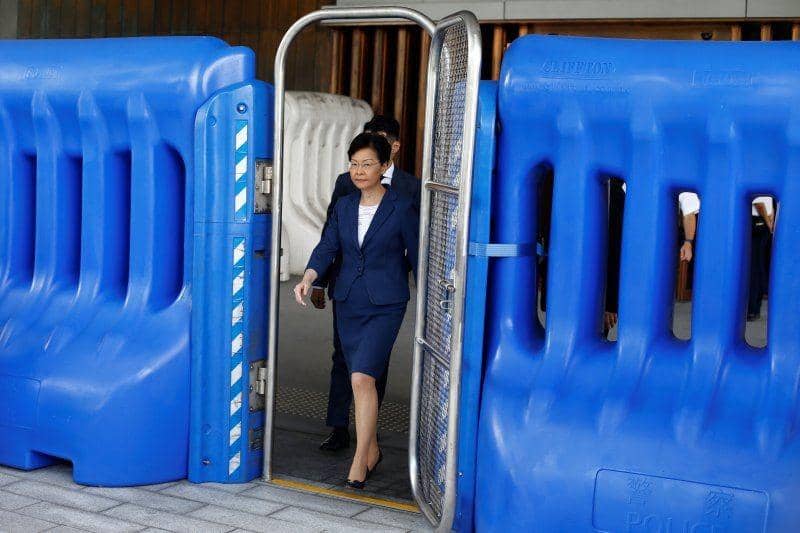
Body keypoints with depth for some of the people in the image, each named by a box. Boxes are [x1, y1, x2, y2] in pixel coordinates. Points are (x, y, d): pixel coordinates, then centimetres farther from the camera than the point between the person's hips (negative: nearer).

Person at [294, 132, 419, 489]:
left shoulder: (402, 208, -4)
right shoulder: (344, 206, 9)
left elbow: (416, 255, 0)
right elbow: (327, 247, 3)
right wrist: (308, 278, -14)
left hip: (385, 306, -5)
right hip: (348, 304, 5)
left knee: (362, 378, -17)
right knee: (362, 379, 12)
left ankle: (359, 461, -9)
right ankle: (372, 450, 28)